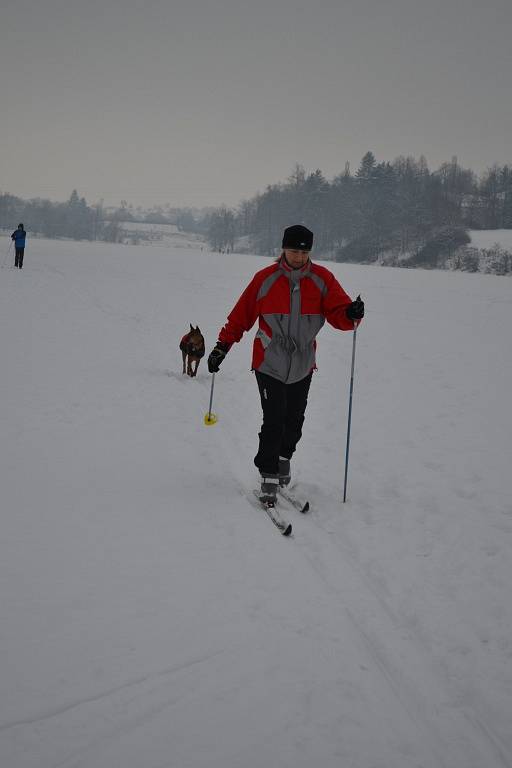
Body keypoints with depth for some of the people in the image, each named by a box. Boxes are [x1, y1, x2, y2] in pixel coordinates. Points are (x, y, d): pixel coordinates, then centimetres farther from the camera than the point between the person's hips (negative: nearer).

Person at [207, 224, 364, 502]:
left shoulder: (322, 279, -2)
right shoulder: (265, 279, -6)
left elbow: (338, 314, -9)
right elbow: (241, 315, 1)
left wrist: (351, 314, -32)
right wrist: (222, 346, 1)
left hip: (303, 366, 2)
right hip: (269, 364, -2)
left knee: (294, 421, 13)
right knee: (274, 421, -10)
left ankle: (284, 457, 39)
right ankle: (269, 476, 1)